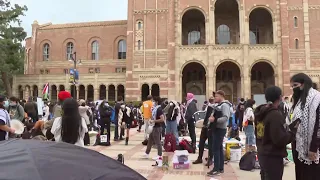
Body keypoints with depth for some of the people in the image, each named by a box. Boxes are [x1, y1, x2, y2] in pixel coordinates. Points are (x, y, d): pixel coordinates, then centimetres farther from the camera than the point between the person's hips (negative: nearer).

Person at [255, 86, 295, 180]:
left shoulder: (261, 112, 6)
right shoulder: (276, 115, -21)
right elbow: (280, 140, -24)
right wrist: (292, 132, -7)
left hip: (262, 154, 8)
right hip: (273, 156, -8)